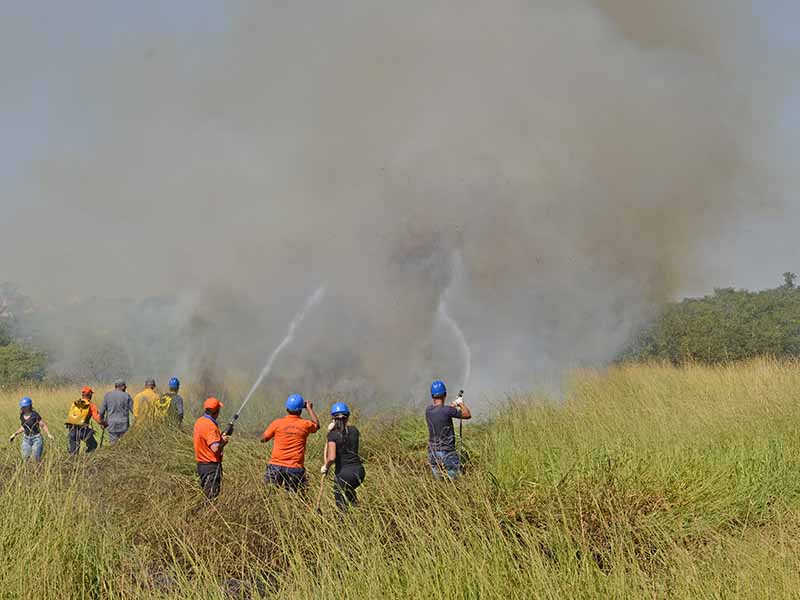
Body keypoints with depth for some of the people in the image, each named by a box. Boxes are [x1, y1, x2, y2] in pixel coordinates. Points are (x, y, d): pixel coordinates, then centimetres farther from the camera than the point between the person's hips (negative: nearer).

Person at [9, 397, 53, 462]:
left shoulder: (35, 415, -15)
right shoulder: (22, 416, 2)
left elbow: (43, 425, -13)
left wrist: (48, 434, -25)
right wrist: (15, 434, 7)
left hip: (36, 438, -5)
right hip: (26, 439, 5)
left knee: (37, 459, -4)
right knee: (25, 458, 2)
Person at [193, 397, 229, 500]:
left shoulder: (199, 422, 8)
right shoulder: (211, 426, -21)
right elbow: (215, 448, -29)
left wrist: (219, 437, 10)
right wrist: (224, 442, -10)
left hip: (201, 463, 9)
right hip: (212, 465, -9)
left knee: (204, 494, 16)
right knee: (212, 496, -5)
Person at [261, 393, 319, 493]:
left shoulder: (277, 423, -3)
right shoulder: (305, 424, -3)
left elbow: (263, 439, 8)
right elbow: (317, 425, 21)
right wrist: (310, 408, 30)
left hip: (276, 466, 0)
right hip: (295, 468, 0)